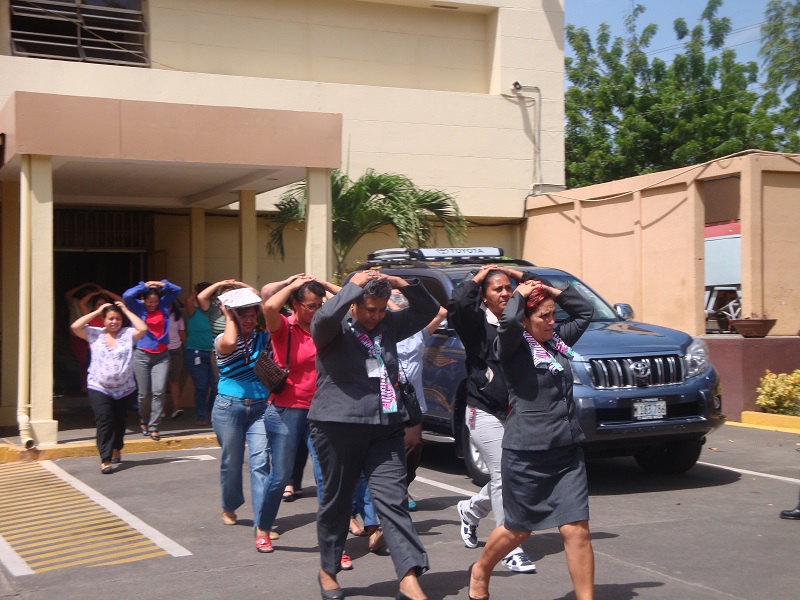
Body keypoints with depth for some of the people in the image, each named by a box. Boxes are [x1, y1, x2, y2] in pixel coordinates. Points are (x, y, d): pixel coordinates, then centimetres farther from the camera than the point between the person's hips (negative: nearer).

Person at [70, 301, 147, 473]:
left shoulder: (128, 334, -1)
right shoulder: (95, 334, 2)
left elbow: (143, 329, -17)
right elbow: (75, 327, -9)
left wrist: (126, 311, -8)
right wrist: (97, 311, -5)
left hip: (124, 388, 1)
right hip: (99, 388, -1)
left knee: (119, 422, 15)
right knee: (104, 421, -14)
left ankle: (116, 451, 40)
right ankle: (105, 460, -16)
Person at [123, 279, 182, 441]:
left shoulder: (163, 305, 7)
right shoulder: (138, 307, -1)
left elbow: (176, 290, 11)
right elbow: (127, 296, -18)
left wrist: (160, 284, 0)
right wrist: (144, 286, -7)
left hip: (161, 356, 2)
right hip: (142, 355, -2)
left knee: (159, 391, -9)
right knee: (144, 393, 4)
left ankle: (153, 426, -3)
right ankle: (144, 422, 26)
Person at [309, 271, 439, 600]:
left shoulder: (389, 324, 14)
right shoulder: (334, 328, -2)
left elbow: (428, 310, 13)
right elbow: (323, 317, -25)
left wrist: (403, 284, -2)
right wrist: (354, 286, -16)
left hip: (385, 426, 4)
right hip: (338, 425, -4)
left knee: (393, 501, -5)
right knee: (336, 501, 9)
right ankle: (328, 571, 27)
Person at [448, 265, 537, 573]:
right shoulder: (477, 322, -5)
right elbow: (457, 304, -25)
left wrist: (519, 275, 3)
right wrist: (476, 277, -9)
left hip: (517, 412, 6)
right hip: (484, 412, -5)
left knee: (505, 479, 15)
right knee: (505, 476, -10)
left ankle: (470, 510, 43)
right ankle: (511, 550, -5)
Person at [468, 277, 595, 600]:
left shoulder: (558, 339, 11)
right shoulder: (514, 346, -8)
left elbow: (585, 311, 20)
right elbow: (508, 322, -29)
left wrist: (553, 291, 7)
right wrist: (519, 295, -11)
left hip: (568, 452, 5)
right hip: (526, 453, -5)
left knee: (577, 530, -3)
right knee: (518, 529, 12)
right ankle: (480, 572, 39)